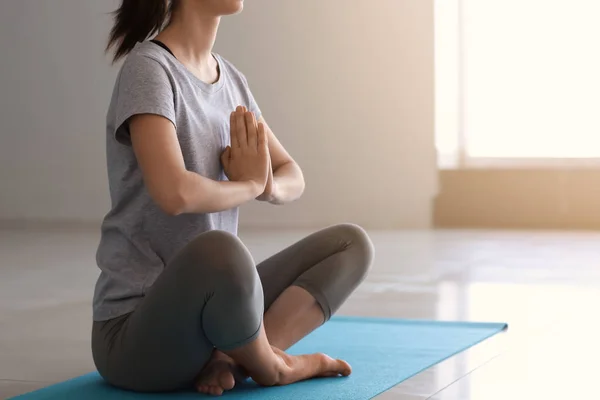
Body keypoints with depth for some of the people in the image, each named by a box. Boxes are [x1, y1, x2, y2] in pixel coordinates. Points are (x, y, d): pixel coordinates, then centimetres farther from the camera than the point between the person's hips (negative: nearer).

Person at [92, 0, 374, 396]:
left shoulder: (231, 79, 9)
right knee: (219, 250, -39)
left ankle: (231, 358, -13)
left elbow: (292, 177, 14)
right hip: (134, 332, -8)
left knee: (352, 243, 6)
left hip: (210, 310, 8)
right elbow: (175, 193, -30)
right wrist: (250, 183, -10)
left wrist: (267, 186, -11)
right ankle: (273, 364, -8)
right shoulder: (148, 68, -16)